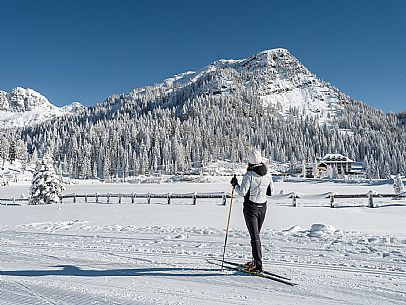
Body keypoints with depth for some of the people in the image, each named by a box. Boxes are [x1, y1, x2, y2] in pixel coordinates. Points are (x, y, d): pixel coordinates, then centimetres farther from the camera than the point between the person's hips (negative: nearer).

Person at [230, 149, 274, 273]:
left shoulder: (249, 175, -17)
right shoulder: (267, 174, 2)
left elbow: (242, 192, -19)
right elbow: (271, 192, 9)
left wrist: (235, 185, -3)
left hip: (251, 207, -6)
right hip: (263, 207, 6)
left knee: (255, 236, -3)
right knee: (256, 234, 19)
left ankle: (258, 265, -3)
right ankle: (256, 261, 30)